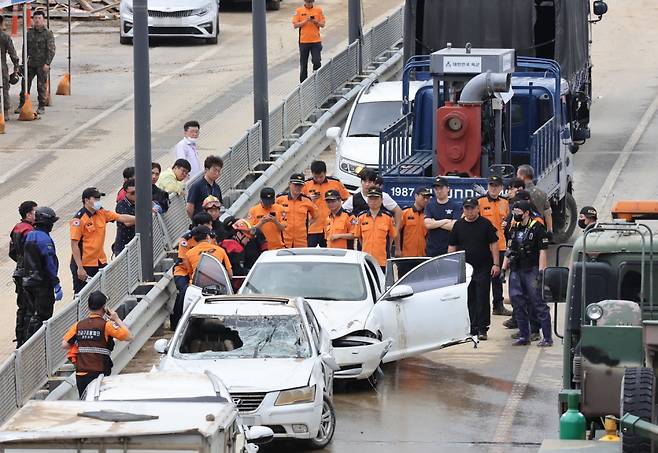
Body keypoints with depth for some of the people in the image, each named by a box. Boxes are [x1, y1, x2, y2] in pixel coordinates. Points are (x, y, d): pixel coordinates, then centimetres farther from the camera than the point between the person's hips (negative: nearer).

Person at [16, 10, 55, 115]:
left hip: (42, 65, -4)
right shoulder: (29, 33, 10)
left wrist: (47, 63, -17)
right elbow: (26, 48, 17)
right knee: (25, 85, 1)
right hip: (31, 63, 4)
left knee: (41, 87, -1)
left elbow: (51, 50, -9)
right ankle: (22, 106, 7)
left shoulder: (48, 34, -5)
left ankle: (42, 107, 9)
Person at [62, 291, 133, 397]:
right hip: (99, 374, -5)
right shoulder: (106, 325, -8)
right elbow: (129, 337, -6)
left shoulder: (79, 325, 6)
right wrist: (117, 320, 4)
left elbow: (64, 345, 8)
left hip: (80, 375, 5)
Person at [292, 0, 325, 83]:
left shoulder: (318, 10, 4)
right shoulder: (299, 11, 2)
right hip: (303, 41, 0)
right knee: (303, 64, 6)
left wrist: (315, 22, -15)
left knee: (317, 62, -7)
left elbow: (322, 24, 5)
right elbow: (295, 25, -2)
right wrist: (305, 21, -15)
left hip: (316, 41, 0)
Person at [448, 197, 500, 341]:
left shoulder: (485, 224, 0)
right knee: (469, 300, 6)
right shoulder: (458, 225, 8)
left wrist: (496, 264, -6)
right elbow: (452, 247, 11)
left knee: (482, 299, -6)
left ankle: (482, 329, -2)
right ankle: (472, 329, 12)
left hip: (483, 268, -3)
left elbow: (493, 244, 0)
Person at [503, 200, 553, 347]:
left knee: (538, 303, -6)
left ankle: (547, 337, -3)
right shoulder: (514, 229, 15)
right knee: (517, 302, 6)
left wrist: (540, 271, -15)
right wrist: (503, 268, 15)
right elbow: (509, 250, 21)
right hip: (516, 271, 7)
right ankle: (524, 336, 14)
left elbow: (542, 251, -10)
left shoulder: (537, 228, -6)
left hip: (531, 270, -7)